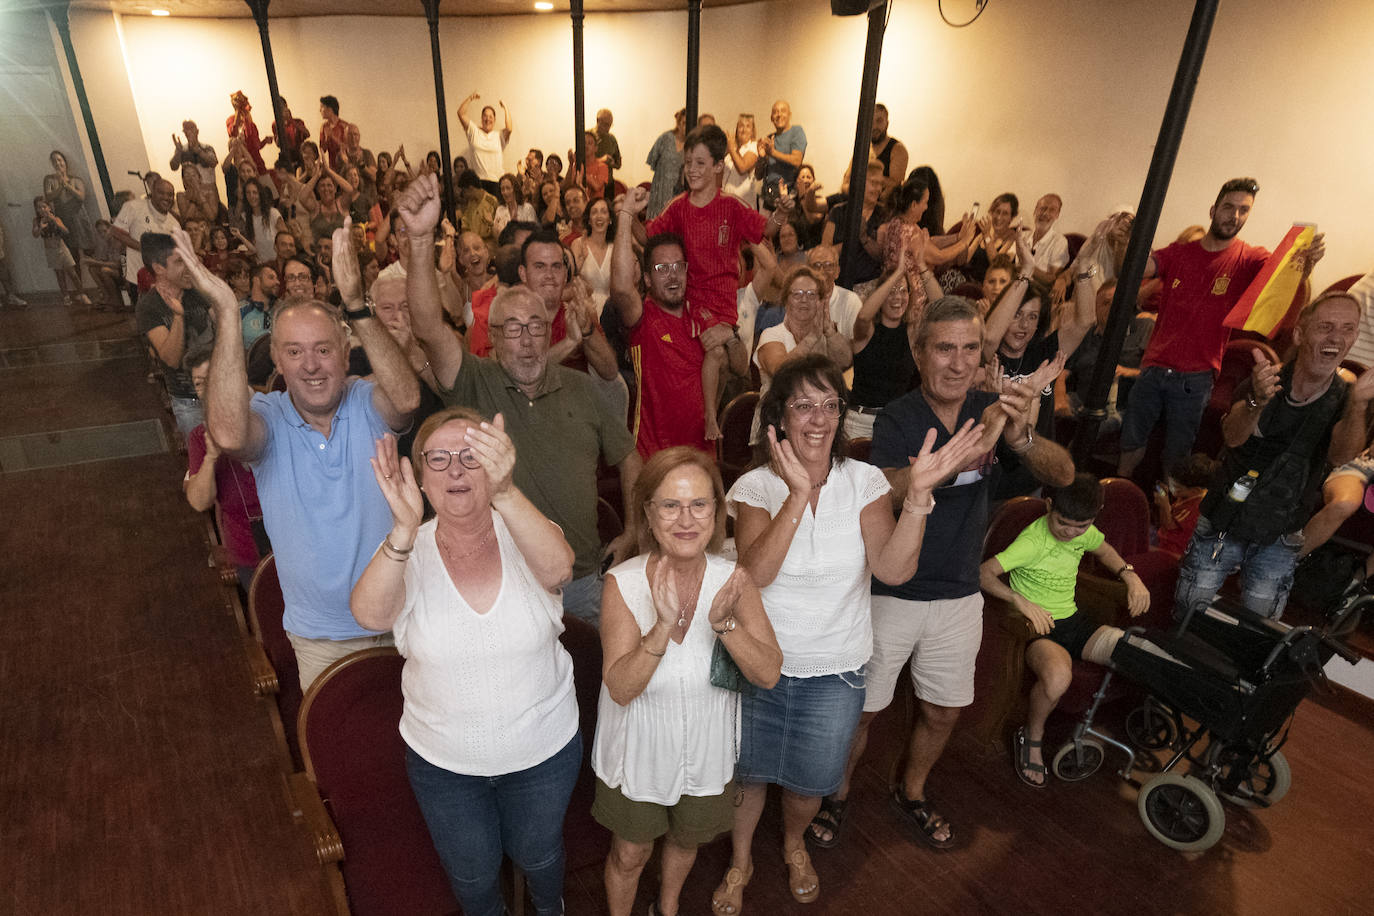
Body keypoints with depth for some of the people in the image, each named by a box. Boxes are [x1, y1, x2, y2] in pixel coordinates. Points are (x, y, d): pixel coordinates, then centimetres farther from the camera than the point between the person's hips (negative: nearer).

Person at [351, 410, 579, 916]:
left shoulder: (524, 534, -17)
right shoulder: (406, 552, -15)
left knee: (537, 854, 26)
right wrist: (405, 530, -53)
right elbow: (369, 614, -35)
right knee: (472, 872, 25)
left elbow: (557, 568, -40)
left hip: (544, 749, 0)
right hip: (443, 761, 1)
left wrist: (505, 493, -58)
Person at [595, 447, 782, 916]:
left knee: (686, 840, 27)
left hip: (705, 751, 2)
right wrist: (664, 624, -41)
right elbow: (621, 688, -26)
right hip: (638, 749, -2)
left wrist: (726, 623, -38)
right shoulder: (623, 583, -23)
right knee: (629, 854, 19)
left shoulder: (734, 580, -19)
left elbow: (768, 675, -20)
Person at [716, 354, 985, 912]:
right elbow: (755, 572, -28)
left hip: (835, 671, 1)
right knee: (748, 772, 18)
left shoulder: (864, 481, -10)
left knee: (810, 780, 22)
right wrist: (798, 493, -36)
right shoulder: (755, 486, -13)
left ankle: (794, 844, 56)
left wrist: (918, 493, -34)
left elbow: (893, 569, -22)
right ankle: (740, 860, 49)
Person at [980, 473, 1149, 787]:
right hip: (1037, 628, -7)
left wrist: (1130, 576, 8)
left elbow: (1104, 550, 25)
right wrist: (1021, 601, -34)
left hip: (1073, 621, 7)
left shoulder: (1084, 532, 1)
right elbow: (983, 573, -25)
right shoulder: (1033, 541, -20)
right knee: (1058, 675, -38)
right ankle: (1031, 738, -7)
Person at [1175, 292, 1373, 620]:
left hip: (1279, 539, 2)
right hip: (1223, 525, -1)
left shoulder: (1346, 396, -7)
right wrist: (1257, 402, -54)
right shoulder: (1266, 380, -11)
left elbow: (1340, 455, -27)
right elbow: (1233, 436, -32)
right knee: (1187, 616, 6)